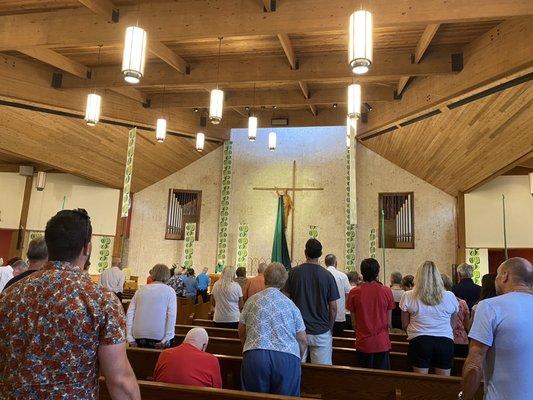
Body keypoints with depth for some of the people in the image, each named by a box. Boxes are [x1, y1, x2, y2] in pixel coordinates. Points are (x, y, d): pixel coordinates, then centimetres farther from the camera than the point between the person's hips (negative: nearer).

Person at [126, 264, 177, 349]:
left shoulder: (141, 289, 9)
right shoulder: (169, 291, -1)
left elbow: (130, 313, 5)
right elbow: (172, 316, -11)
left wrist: (130, 338, 5)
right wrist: (166, 340, -11)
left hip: (139, 336, 4)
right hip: (159, 336, -3)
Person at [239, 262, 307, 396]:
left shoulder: (252, 301, 13)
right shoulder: (290, 305, 12)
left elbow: (241, 333, 20)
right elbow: (303, 341, 12)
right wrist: (297, 360, 29)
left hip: (255, 356, 0)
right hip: (287, 357, 0)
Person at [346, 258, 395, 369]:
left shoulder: (354, 293, -9)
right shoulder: (387, 291, -8)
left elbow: (354, 323, -1)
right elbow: (389, 322, -1)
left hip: (363, 344, 0)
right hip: (382, 343, 0)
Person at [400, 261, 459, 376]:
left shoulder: (408, 296, -1)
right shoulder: (450, 296, 2)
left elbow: (405, 325, 6)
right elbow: (452, 324, 12)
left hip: (419, 342, -1)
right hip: (445, 342, 1)